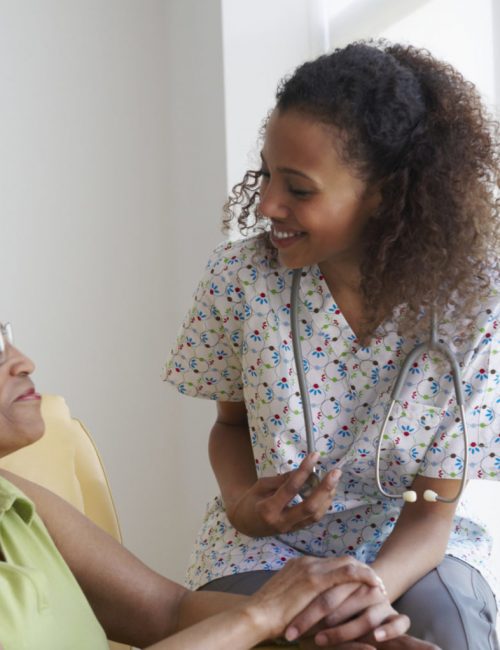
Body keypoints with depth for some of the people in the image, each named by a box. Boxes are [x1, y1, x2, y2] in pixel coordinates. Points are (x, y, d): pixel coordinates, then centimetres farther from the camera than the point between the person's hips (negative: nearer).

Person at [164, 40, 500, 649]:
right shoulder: (240, 276, -15)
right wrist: (241, 499, -20)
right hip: (265, 538, 1)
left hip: (404, 545, 0)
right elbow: (231, 423, 3)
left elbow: (433, 506, -14)